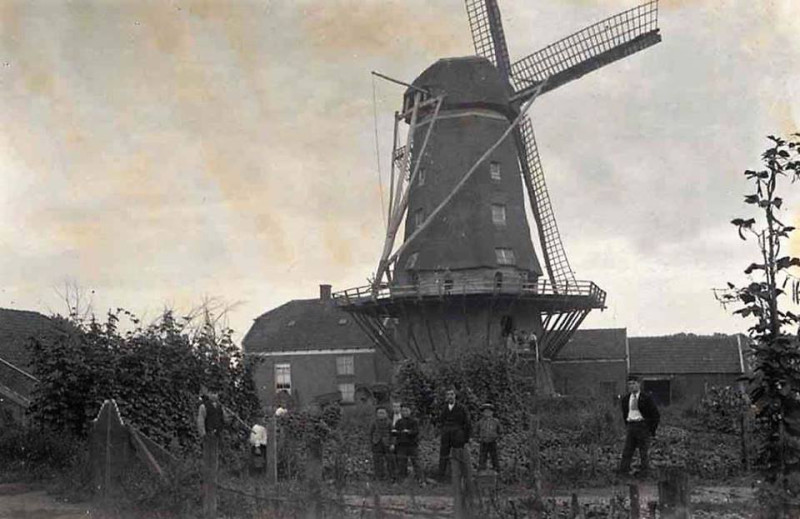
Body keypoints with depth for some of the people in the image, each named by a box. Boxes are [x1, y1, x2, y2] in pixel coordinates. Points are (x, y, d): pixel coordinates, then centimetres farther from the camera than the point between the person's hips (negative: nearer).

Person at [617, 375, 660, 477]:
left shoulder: (646, 398, -6)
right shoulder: (625, 399, 9)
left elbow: (656, 415, -3)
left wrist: (652, 429, -5)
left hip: (643, 426, -4)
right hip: (630, 426, 4)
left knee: (644, 452, 1)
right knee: (627, 450, 0)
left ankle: (644, 473, 9)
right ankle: (623, 471, 1)